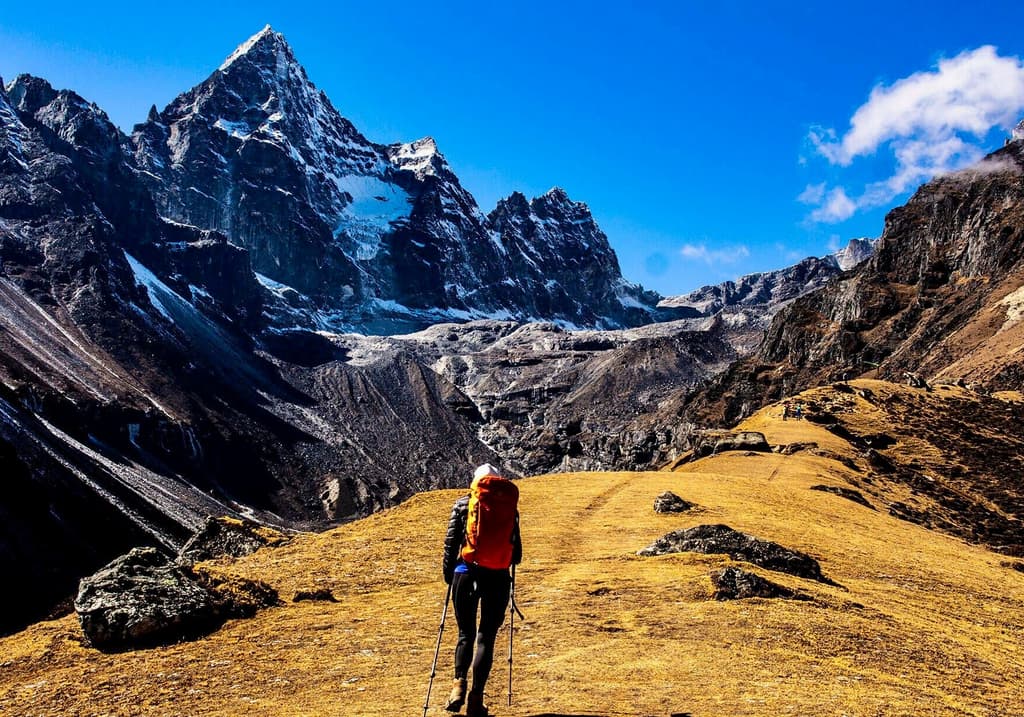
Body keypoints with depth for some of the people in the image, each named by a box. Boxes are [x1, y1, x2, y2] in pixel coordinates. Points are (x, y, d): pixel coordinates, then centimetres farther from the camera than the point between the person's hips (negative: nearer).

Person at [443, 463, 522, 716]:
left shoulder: (462, 504, 3)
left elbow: (451, 541, 1)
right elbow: (516, 550, 5)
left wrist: (448, 574, 12)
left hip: (466, 573, 0)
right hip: (497, 576, 0)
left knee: (465, 633, 14)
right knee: (486, 636, 8)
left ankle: (459, 683, -5)